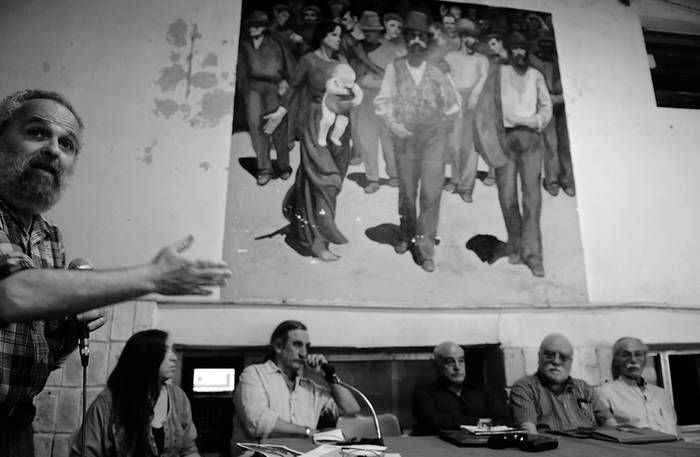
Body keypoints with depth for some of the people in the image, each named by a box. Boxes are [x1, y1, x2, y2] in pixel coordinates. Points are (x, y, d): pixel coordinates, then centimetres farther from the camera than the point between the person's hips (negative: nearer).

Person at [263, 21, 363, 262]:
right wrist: (280, 113, -3)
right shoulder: (309, 61, -5)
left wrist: (354, 99, -12)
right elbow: (294, 86, 2)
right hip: (315, 124, -6)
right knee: (322, 179, -9)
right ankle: (316, 239, -2)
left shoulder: (341, 61, 9)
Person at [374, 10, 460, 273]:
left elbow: (452, 105, 16)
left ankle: (426, 249, 4)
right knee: (406, 192, 10)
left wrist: (443, 125, 5)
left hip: (433, 140, 1)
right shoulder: (395, 68, 2)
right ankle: (406, 236, 33)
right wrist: (392, 123, -16)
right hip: (405, 139, 0)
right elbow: (382, 101, -1)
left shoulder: (436, 73, 6)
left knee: (431, 194, -5)